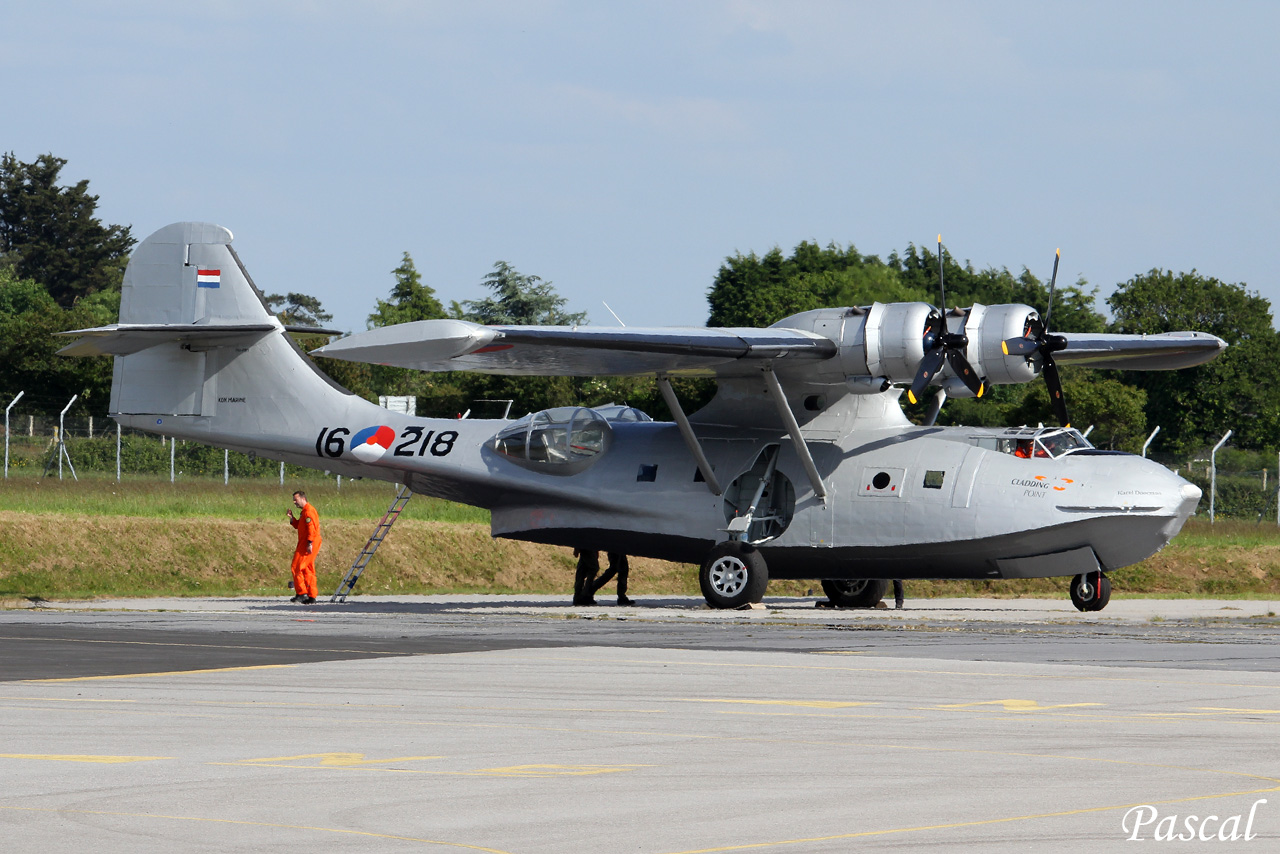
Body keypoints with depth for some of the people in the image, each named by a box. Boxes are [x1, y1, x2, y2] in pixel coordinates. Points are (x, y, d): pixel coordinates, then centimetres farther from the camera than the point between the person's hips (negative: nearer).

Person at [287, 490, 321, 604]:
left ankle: (301, 593, -11)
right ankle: (311, 597, 11)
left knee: (296, 567, -10)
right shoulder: (304, 511, 20)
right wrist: (292, 519, 10)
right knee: (308, 570, 10)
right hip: (304, 544, 11)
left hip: (308, 544, -11)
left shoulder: (308, 511, -13)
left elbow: (311, 527, -21)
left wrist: (309, 543, -25)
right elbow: (298, 526, 26)